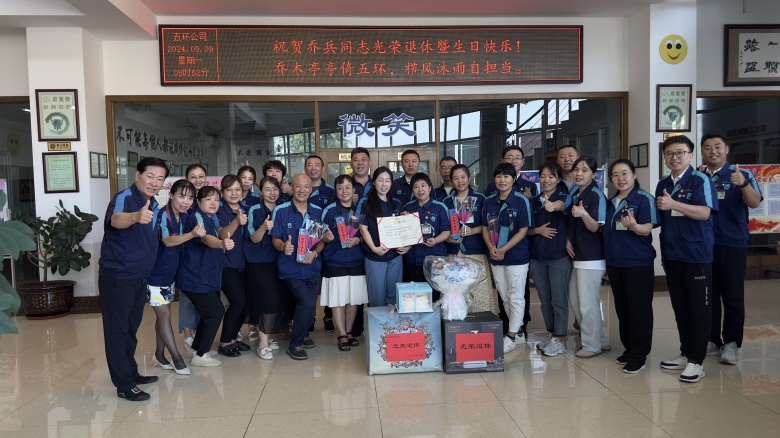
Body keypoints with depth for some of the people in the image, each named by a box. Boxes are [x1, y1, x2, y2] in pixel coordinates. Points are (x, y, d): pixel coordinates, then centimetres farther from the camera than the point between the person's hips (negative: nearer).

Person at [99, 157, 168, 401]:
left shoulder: (153, 205, 7)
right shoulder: (123, 198, -19)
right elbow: (116, 219, -45)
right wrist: (136, 216, -63)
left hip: (140, 278, 8)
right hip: (116, 278, -8)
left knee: (131, 329, 19)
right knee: (118, 331, 1)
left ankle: (131, 373, 31)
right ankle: (124, 385, 8)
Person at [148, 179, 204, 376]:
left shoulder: (184, 217, 1)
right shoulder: (161, 215, -21)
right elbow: (168, 241, -33)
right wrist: (193, 234, -48)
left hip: (170, 273, 7)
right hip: (155, 274, -7)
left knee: (163, 315, 14)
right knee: (164, 315, -1)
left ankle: (159, 354, 26)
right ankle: (176, 357, 7)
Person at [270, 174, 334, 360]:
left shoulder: (318, 212, 3)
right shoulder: (280, 211, -8)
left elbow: (323, 239, 6)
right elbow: (275, 239, -6)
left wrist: (315, 252, -14)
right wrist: (283, 246, -28)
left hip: (312, 266, 4)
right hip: (290, 267, -4)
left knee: (310, 306, 13)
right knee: (307, 303, -19)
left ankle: (302, 335, 43)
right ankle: (295, 345, 1)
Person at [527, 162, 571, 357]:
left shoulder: (563, 196, -6)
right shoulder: (533, 201, 8)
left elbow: (561, 205, -32)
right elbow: (526, 229, 10)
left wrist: (553, 206, -55)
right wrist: (538, 230, -12)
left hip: (559, 256, -5)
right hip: (537, 256, 5)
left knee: (558, 299, 0)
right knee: (544, 299, 13)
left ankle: (559, 339, 11)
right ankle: (550, 333, 28)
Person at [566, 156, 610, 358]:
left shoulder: (596, 195, -12)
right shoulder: (573, 193, 11)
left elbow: (596, 227, -18)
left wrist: (583, 214, -36)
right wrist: (568, 240, 4)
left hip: (592, 257, -9)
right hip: (577, 255, 9)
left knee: (588, 303, -3)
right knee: (574, 300, 15)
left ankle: (592, 345, 13)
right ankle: (601, 340, 27)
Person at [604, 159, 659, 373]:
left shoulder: (644, 198, -8)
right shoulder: (611, 202, 12)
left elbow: (647, 228, -16)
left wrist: (633, 226, -37)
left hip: (638, 262, -7)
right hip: (614, 262, 7)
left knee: (639, 309, -2)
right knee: (622, 308, 13)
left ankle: (638, 356, 5)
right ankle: (628, 349, 24)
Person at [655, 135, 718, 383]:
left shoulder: (701, 180, -7)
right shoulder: (663, 185, 13)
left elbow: (704, 213, -19)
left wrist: (674, 204, -27)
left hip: (697, 255, -6)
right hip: (672, 256, 6)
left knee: (699, 309, 1)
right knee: (680, 308, 13)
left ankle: (697, 361, 9)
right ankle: (685, 354, 24)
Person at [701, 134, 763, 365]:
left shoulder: (741, 174, -3)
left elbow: (754, 203, -15)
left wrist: (743, 184, -35)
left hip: (732, 245, -3)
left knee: (733, 296, 2)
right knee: (707, 295, 10)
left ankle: (731, 343, 12)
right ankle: (711, 339, 21)